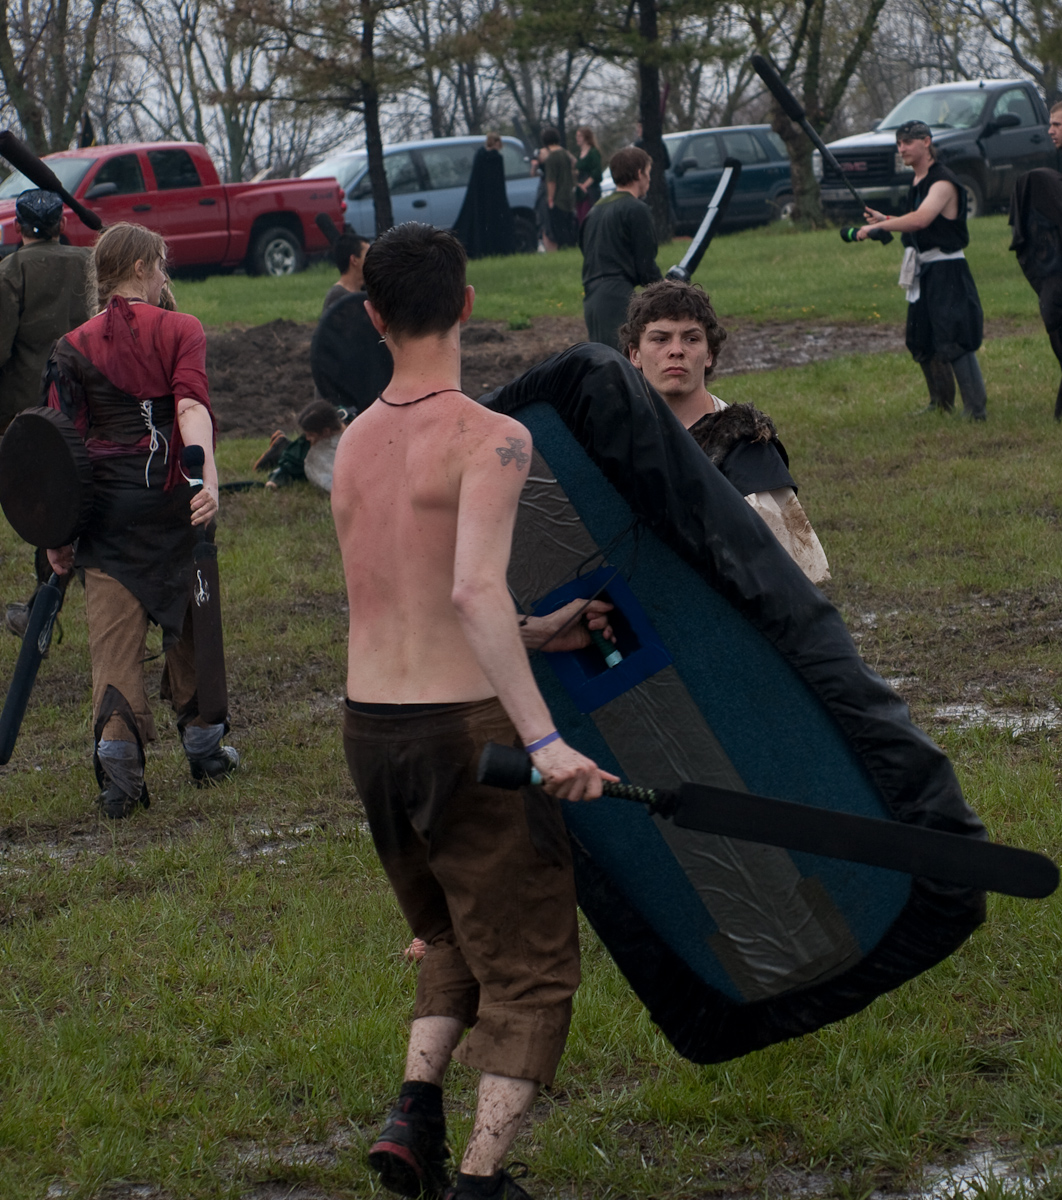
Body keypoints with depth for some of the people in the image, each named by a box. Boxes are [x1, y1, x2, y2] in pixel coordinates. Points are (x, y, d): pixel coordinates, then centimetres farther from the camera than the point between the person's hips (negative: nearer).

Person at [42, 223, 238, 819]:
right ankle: (203, 746, 25)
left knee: (115, 638, 0)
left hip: (104, 503, 1)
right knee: (189, 624, 16)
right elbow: (191, 407, -18)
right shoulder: (181, 330, -1)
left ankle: (118, 756, -17)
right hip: (170, 499, -1)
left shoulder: (75, 347, 6)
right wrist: (208, 478, -30)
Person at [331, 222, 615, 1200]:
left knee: (454, 939, 25)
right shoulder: (490, 438, -13)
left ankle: (416, 1107, 6)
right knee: (531, 966, 6)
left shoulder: (354, 442, 9)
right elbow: (476, 590, -28)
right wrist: (543, 738, -32)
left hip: (369, 726, 7)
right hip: (465, 727, -6)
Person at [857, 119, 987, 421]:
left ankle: (975, 409, -10)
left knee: (953, 341, -13)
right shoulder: (918, 182, 14)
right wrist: (887, 220, 11)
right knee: (921, 342, 15)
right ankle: (941, 404, 28)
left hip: (947, 270, -10)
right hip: (923, 271, 10)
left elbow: (921, 219, -30)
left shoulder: (943, 182, -16)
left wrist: (879, 226, -29)